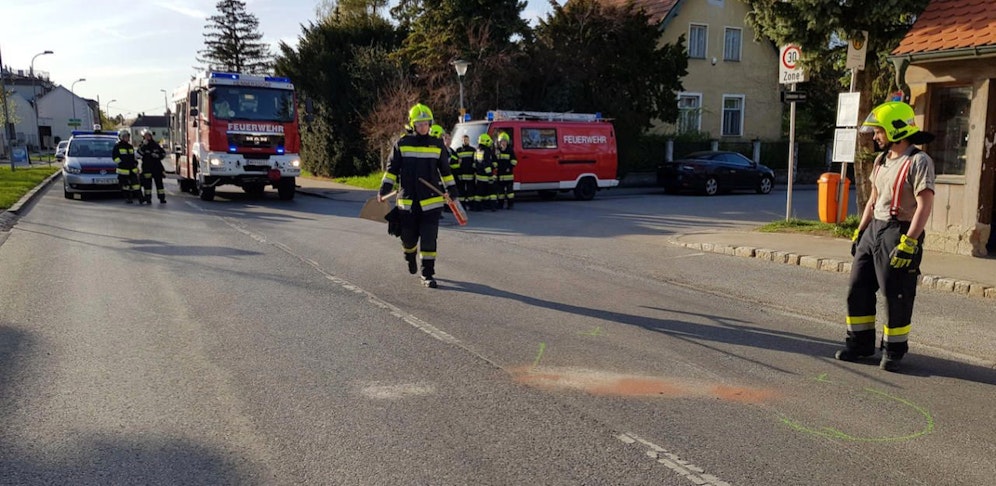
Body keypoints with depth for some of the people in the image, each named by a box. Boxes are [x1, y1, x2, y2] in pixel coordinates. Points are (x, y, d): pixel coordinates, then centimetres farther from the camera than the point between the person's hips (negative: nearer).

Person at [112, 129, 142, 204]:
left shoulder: (130, 146, 17)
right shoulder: (117, 146, -1)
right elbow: (114, 156, -4)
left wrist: (136, 164, 20)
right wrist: (120, 163, -12)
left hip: (132, 169, 4)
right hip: (123, 170, -4)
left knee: (135, 184, -5)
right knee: (125, 185, 2)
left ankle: (140, 198, -10)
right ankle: (127, 198, 12)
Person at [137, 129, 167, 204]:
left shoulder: (156, 145, 10)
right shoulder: (142, 146, 2)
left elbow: (163, 153, 13)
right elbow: (139, 154, -16)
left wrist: (158, 156, -6)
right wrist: (143, 145, -23)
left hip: (157, 167, 2)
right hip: (147, 168, -2)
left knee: (159, 182, 1)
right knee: (147, 183, -1)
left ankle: (162, 198, 4)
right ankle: (148, 199, 5)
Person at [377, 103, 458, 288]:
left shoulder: (437, 145, 7)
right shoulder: (402, 144, 3)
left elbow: (445, 170, 17)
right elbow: (392, 169, 7)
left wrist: (451, 189, 16)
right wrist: (384, 189, 0)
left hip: (431, 201, 0)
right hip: (407, 201, 0)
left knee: (429, 239, -6)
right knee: (408, 237, 8)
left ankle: (427, 274, 1)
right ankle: (410, 257, 42)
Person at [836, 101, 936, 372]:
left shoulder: (918, 162, -12)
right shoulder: (881, 160, 14)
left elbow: (925, 205, -19)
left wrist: (908, 243, -24)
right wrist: (859, 232, 16)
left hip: (899, 233, -8)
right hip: (874, 229, 8)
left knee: (896, 296, 0)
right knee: (858, 288, 9)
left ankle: (893, 351, 15)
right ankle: (860, 344, 22)